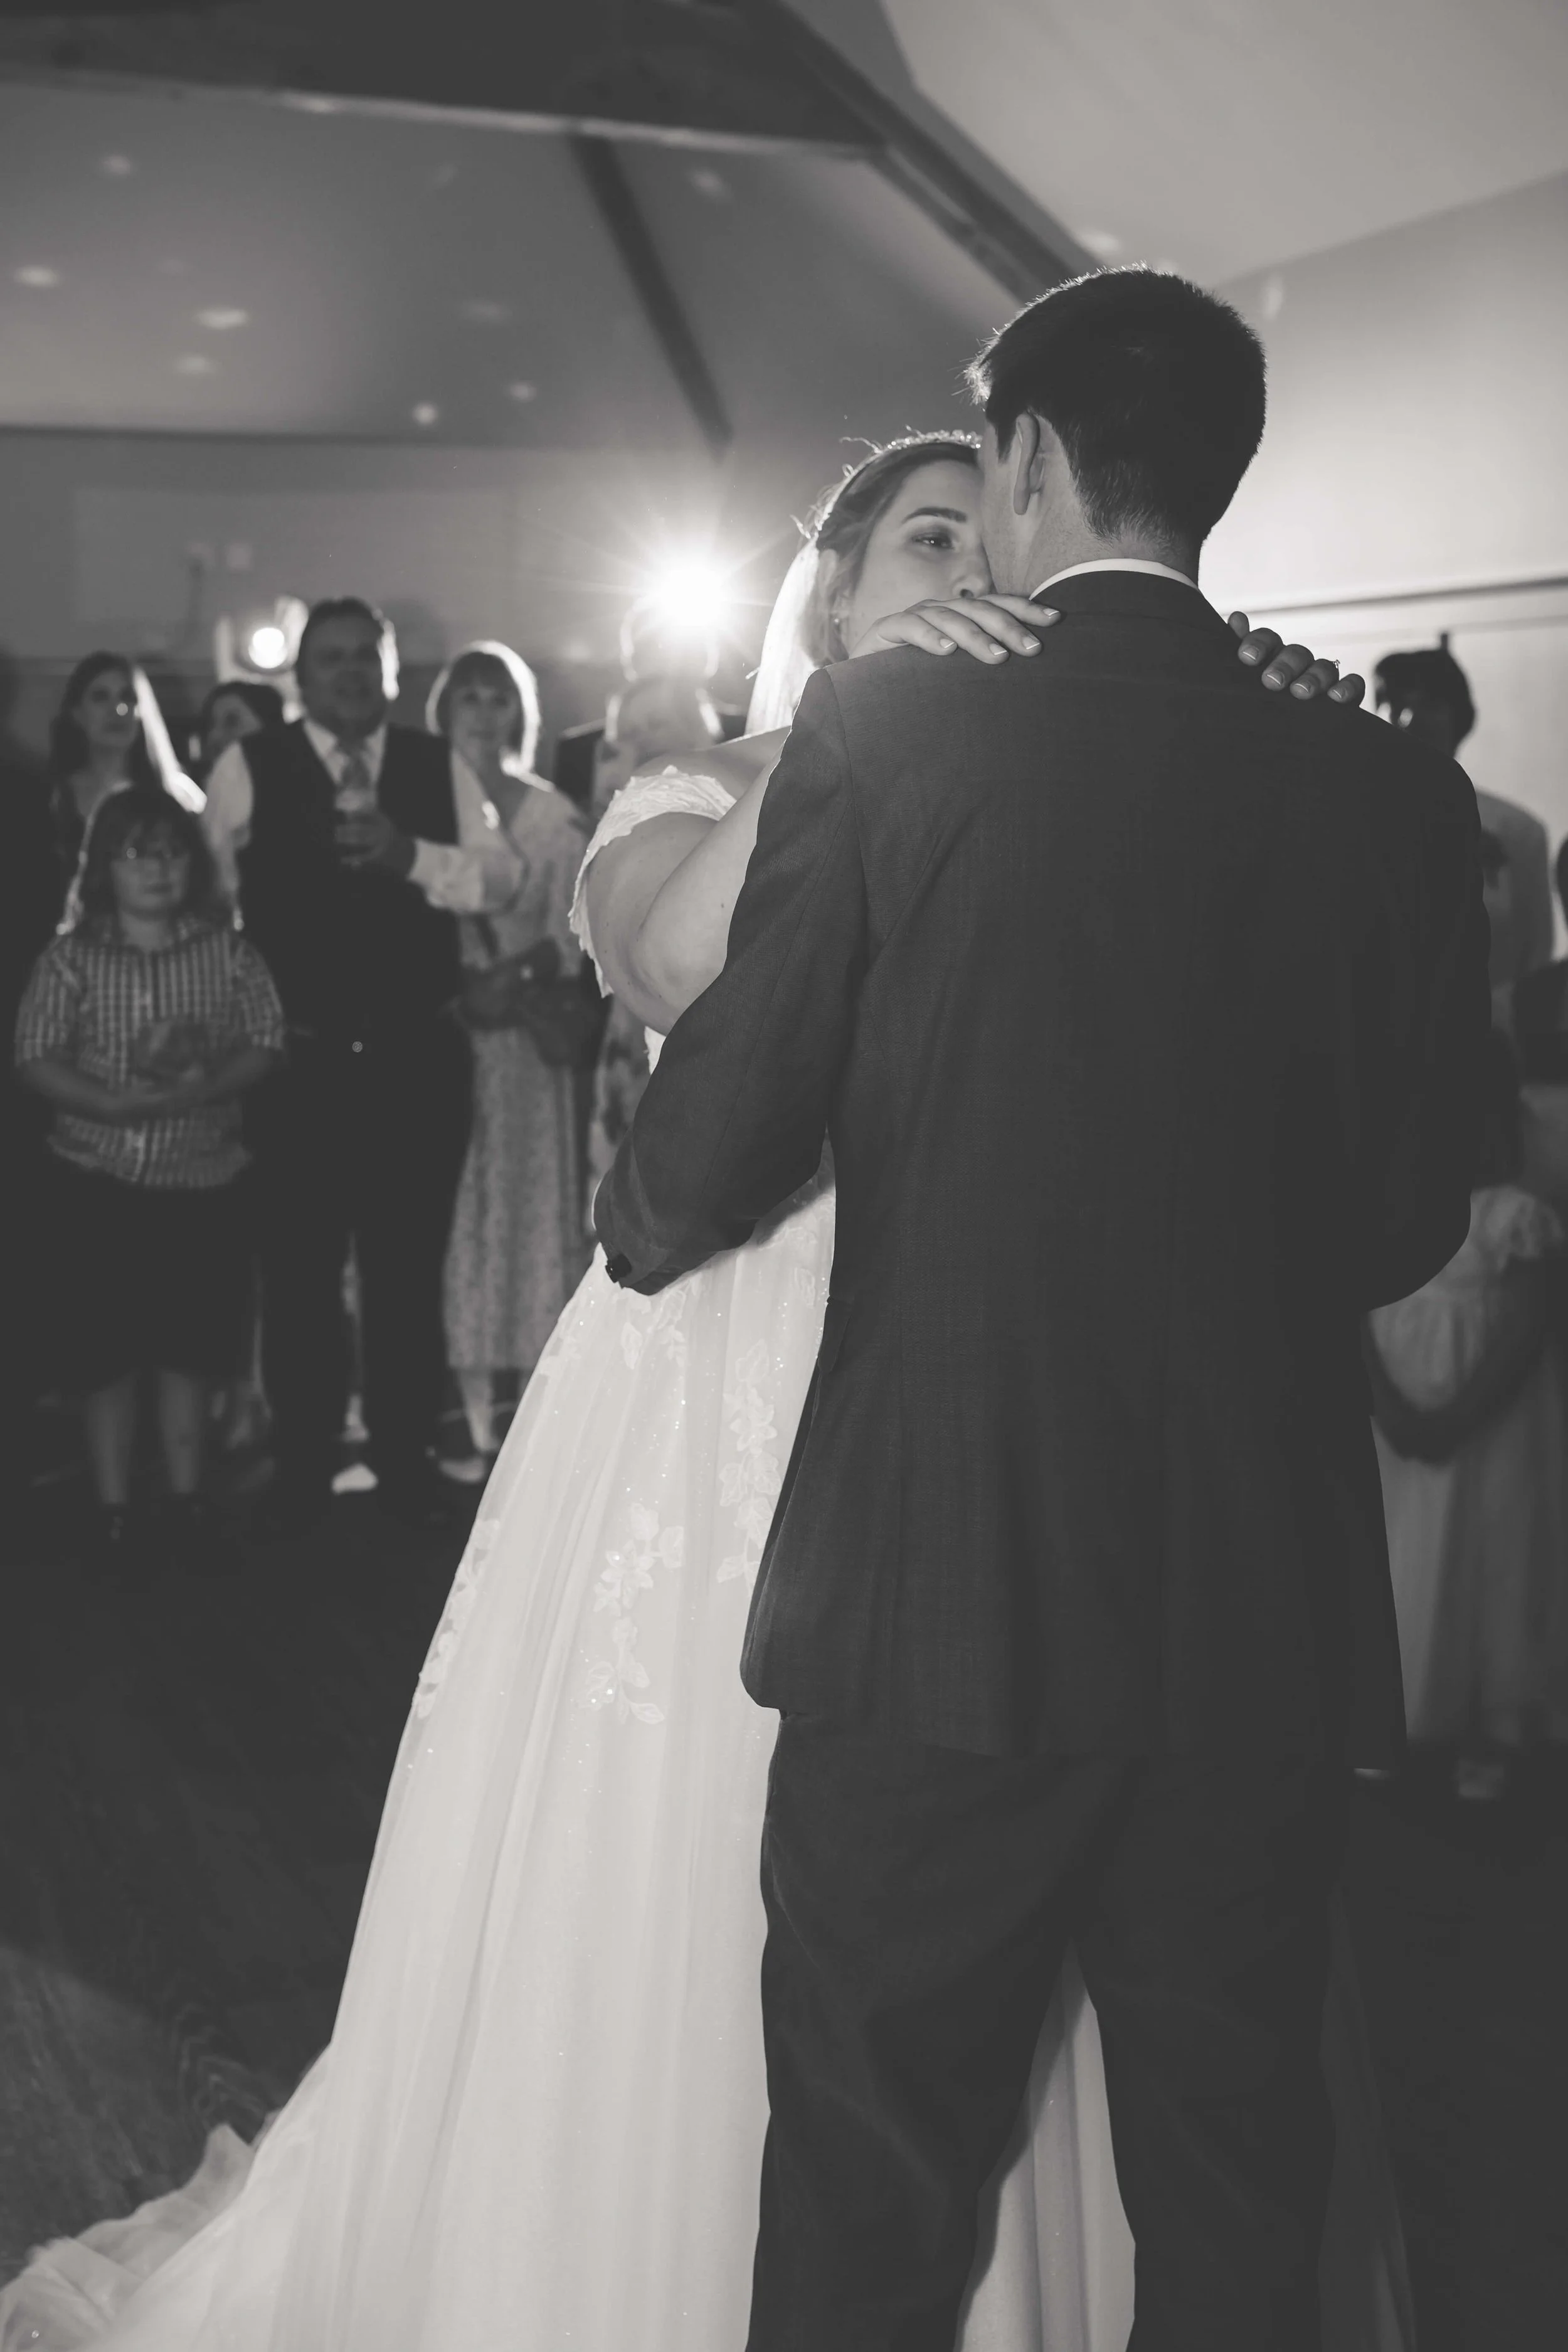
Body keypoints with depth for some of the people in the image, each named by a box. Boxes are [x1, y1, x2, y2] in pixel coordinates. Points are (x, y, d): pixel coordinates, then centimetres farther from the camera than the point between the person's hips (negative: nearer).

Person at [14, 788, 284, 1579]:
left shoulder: (227, 951, 0)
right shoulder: (71, 958, -3)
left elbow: (264, 1044, -2)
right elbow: (36, 1057, -7)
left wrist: (205, 1084, -21)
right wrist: (115, 1104, -22)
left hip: (202, 1182, 1)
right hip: (97, 1184, -1)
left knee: (189, 1347, 11)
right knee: (105, 1351, 5)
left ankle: (185, 1501, 25)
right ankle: (114, 1514, 17)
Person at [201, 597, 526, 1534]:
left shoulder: (440, 768, 7)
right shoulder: (249, 768, 1)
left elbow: (504, 877, -2)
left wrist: (410, 854, -18)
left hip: (419, 1058, 2)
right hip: (299, 1060, -2)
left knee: (411, 1263, 11)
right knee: (300, 1267, 6)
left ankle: (408, 1456, 25)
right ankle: (303, 1468, 20)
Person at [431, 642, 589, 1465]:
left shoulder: (551, 815, 7)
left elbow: (571, 929, 2)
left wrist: (513, 974, -13)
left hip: (520, 1034, 0)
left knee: (523, 1201, 1)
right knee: (449, 1207, 0)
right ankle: (473, 1418, 5)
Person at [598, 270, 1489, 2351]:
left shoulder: (883, 731, -9)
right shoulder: (1392, 786, 0)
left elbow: (706, 1159, -8)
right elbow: (1409, 1220, 2)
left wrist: (642, 1225, 15)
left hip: (945, 1592, -3)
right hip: (1273, 1628, 3)